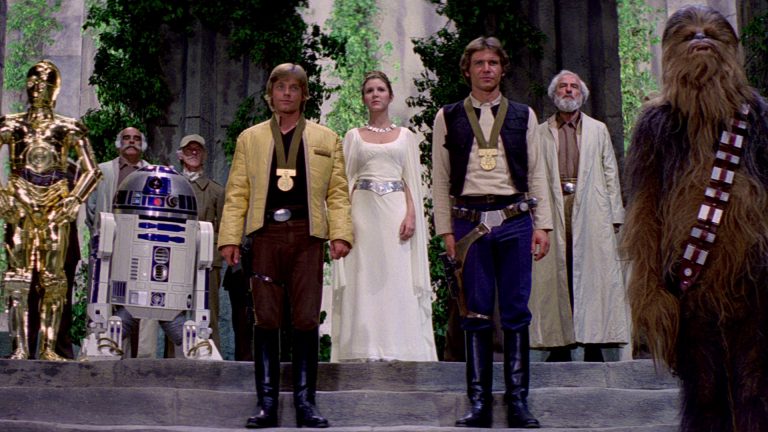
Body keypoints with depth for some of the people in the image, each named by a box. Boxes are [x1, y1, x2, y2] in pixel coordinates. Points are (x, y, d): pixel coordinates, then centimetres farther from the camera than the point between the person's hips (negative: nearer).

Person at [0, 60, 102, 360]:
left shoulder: (68, 129, 7)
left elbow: (91, 171, 7)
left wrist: (73, 200, -5)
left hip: (55, 209, 0)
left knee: (53, 279, -1)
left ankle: (47, 347, 4)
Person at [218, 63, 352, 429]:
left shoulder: (326, 139, 15)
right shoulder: (250, 139, 17)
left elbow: (337, 192, 8)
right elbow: (236, 193, 11)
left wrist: (340, 234, -6)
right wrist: (230, 238, 0)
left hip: (307, 236, 0)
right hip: (266, 234, 1)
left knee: (307, 319, -2)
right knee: (266, 319, 0)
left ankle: (305, 401, 6)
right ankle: (267, 402, 5)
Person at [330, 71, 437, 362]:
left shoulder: (406, 136, 14)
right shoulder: (353, 136, 13)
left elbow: (412, 181, 8)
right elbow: (346, 180, 9)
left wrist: (411, 215, -7)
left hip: (396, 212, 0)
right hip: (363, 211, 0)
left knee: (398, 281, -5)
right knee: (364, 281, -4)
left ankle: (399, 351, -2)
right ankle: (366, 351, -2)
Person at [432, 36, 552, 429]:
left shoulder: (523, 116, 12)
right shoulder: (448, 117, 9)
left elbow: (537, 174, 11)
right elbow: (440, 179, 8)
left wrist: (542, 225, 4)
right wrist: (446, 231, 2)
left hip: (514, 219, 1)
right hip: (469, 220, -1)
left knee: (516, 313, 2)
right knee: (476, 314, 2)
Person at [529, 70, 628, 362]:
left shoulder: (598, 130, 17)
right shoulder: (540, 134, 14)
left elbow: (610, 173, 12)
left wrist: (615, 215, 3)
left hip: (591, 212, 0)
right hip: (553, 210, 0)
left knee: (593, 274, -4)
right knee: (555, 276, -2)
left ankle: (594, 344, -1)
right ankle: (559, 344, 2)